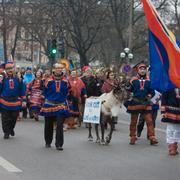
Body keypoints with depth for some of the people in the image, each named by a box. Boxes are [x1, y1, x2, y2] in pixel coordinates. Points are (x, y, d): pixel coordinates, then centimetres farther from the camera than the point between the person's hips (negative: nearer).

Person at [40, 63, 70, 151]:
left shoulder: (65, 82, 1)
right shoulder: (49, 81, -4)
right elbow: (45, 92, 7)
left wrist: (63, 100, 8)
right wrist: (48, 100, 8)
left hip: (61, 106, 0)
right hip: (49, 105, 0)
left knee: (60, 125, -10)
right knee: (49, 125, 12)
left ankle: (59, 144, -7)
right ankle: (48, 142, 30)